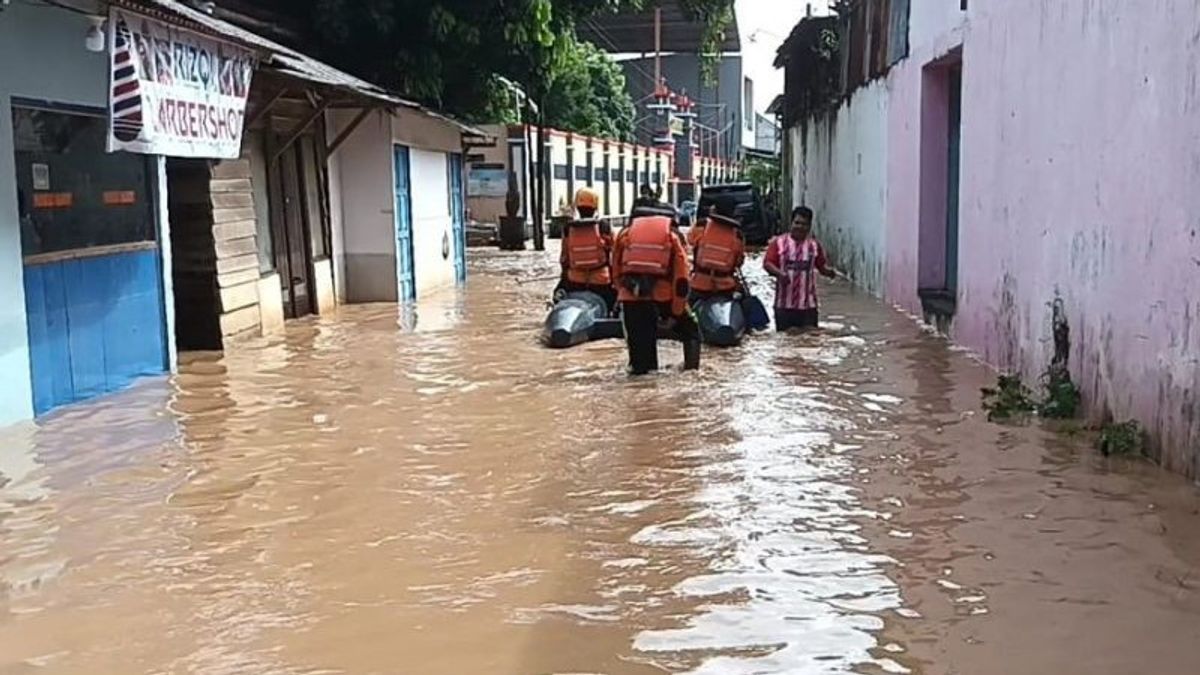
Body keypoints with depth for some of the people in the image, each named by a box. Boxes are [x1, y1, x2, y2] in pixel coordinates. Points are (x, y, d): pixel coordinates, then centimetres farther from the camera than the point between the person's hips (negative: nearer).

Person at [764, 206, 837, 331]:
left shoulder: (815, 245, 7)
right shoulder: (778, 242, 1)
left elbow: (822, 266, 14)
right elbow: (767, 263, -2)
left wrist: (829, 271, -9)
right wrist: (779, 273, -21)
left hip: (808, 304, 1)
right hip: (784, 304, -1)